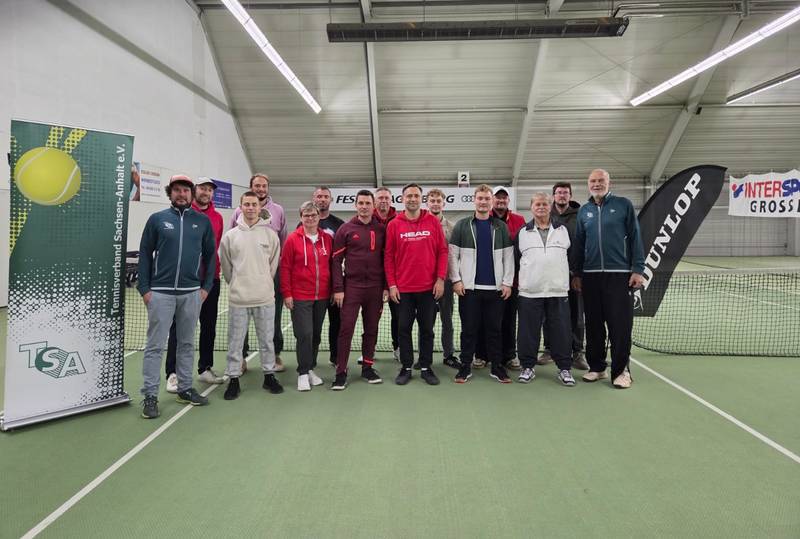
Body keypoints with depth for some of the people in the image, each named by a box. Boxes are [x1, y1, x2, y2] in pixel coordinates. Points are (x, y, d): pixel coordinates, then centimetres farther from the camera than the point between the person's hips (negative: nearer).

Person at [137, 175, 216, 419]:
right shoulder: (157, 219, 2)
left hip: (192, 293, 2)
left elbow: (210, 255, 9)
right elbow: (145, 254, 2)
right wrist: (145, 288, -3)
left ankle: (185, 388, 23)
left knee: (187, 343, 12)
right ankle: (150, 395, 8)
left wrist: (206, 286, 2)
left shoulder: (203, 221, 6)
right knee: (155, 345, 1)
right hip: (160, 292, -2)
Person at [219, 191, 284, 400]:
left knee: (267, 340, 10)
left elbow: (274, 263, 8)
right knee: (235, 341, 6)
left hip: (265, 297, 0)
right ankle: (234, 379, 17)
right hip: (238, 298, 0)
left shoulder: (270, 234, 1)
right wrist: (237, 285, 11)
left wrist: (263, 282, 11)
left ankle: (269, 375, 23)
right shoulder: (230, 235, 1)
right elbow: (226, 266, 9)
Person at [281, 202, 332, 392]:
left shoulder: (327, 239, 6)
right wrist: (287, 294, -8)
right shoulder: (293, 239, -4)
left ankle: (311, 369, 26)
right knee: (304, 335, -6)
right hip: (300, 297, -4)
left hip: (322, 296, 4)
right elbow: (285, 267, -4)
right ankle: (303, 374, 5)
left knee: (316, 335, 12)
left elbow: (332, 265, 11)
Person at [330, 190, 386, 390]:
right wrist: (338, 289, -7)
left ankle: (367, 367, 21)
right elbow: (336, 260, -1)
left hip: (375, 288, 3)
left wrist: (386, 286, 4)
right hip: (352, 286, -2)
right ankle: (341, 372, 4)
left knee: (371, 329, 9)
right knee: (346, 329, -3)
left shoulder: (381, 230, 7)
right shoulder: (346, 229, 1)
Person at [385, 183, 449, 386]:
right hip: (402, 288, 0)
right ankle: (406, 368, 18)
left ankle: (426, 367, 20)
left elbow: (442, 251, 2)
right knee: (404, 329, 6)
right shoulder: (394, 224, 1)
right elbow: (388, 256, 1)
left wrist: (441, 279, -5)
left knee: (427, 329, 9)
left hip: (428, 287, 0)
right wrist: (391, 284, -3)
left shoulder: (433, 221, 2)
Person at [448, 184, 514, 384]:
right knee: (469, 329, 4)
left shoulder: (501, 227, 9)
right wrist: (456, 280, -6)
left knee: (494, 329, 8)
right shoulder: (462, 225, 4)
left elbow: (508, 256, 6)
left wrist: (508, 282, -1)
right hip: (469, 287, -1)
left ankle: (497, 367, 17)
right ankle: (465, 367, 14)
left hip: (495, 287, 1)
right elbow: (453, 255, 1)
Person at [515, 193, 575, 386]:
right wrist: (518, 281, 9)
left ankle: (564, 368, 13)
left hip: (558, 291, 0)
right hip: (529, 292, 0)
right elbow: (515, 259, 12)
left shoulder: (563, 230, 9)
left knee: (560, 331, 3)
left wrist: (573, 278, 11)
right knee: (528, 332, 3)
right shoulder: (522, 233, 8)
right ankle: (528, 367, 15)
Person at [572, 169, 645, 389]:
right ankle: (596, 367, 20)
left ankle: (621, 371, 8)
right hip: (590, 275, 4)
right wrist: (577, 274, 11)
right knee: (594, 325, 9)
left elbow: (635, 237, -1)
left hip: (619, 274, -4)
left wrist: (638, 269, -7)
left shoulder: (623, 205, 1)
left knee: (620, 325, -3)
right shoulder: (584, 211, 11)